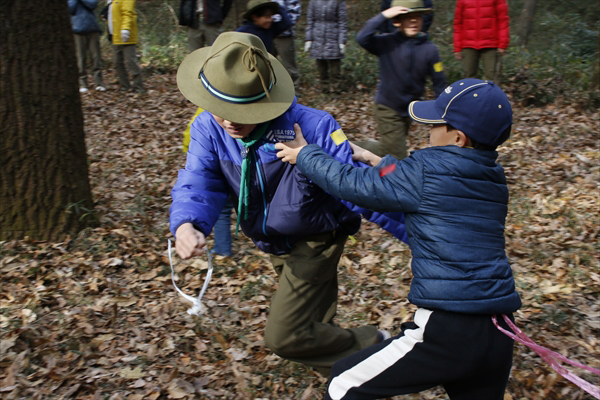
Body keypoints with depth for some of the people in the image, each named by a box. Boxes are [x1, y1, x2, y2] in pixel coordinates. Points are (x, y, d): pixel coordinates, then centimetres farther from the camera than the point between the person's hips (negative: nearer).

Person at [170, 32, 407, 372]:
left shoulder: (309, 126, -31)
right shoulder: (209, 128, -14)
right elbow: (198, 184, -22)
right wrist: (186, 225, -45)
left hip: (315, 241, -7)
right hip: (276, 243, 7)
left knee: (285, 336, -8)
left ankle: (366, 346, 16)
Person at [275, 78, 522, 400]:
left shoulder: (429, 168, -10)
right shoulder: (493, 180, 11)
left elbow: (352, 185, -1)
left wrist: (304, 155, 13)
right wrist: (377, 162, 33)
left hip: (447, 329, -7)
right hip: (499, 333, 8)